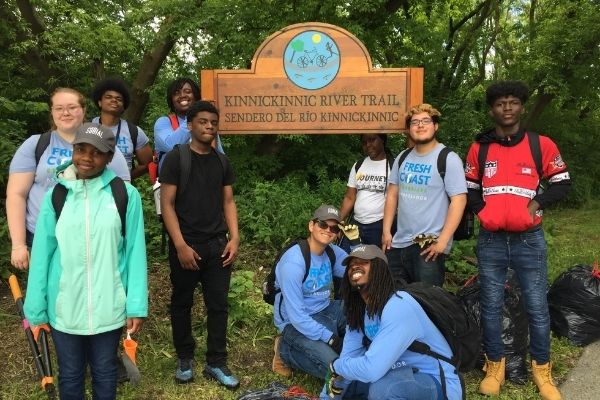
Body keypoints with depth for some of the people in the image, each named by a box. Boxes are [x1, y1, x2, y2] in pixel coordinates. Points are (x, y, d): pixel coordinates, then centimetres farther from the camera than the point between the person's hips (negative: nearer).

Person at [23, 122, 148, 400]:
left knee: (104, 372, 18)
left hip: (108, 306, -1)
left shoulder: (126, 195, -8)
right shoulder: (55, 196, -3)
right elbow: (42, 255, 0)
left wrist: (137, 305, -8)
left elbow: (135, 252, -6)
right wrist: (35, 309, 1)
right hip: (63, 308, 1)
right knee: (70, 375, 19)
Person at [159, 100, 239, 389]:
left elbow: (228, 202, 11)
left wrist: (234, 238, -1)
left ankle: (216, 362, 18)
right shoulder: (176, 158, -4)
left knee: (218, 304, 6)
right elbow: (167, 204, -8)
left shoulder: (222, 162, 10)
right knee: (182, 303, 10)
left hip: (218, 244, 4)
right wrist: (181, 245, -15)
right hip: (186, 245, -3)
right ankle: (185, 358, 27)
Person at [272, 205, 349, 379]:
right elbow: (296, 316, -25)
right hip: (295, 323, -8)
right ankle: (285, 351, 0)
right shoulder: (293, 262, -24)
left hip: (324, 311, 8)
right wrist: (330, 338, -22)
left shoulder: (333, 252, -1)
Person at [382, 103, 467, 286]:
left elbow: (458, 200, -14)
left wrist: (442, 241, -18)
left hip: (429, 246, -6)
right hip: (398, 244, 6)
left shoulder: (449, 159, -8)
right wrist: (386, 231, 8)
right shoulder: (403, 157, 10)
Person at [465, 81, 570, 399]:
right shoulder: (479, 147, 5)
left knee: (537, 308, 5)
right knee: (490, 306, 8)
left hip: (529, 240, -1)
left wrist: (536, 204, -8)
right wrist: (481, 210, -4)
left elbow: (562, 183, 7)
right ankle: (495, 365, 24)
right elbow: (469, 188, 13)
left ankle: (542, 369, 24)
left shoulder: (541, 144, 0)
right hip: (491, 240, 1)